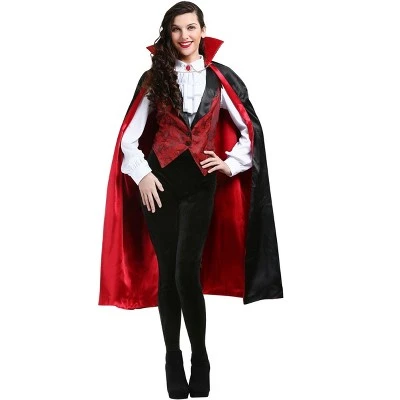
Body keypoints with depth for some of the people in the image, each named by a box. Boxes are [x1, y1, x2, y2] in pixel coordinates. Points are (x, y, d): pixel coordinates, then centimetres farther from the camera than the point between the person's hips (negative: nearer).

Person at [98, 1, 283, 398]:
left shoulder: (219, 78, 5)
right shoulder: (154, 78, 6)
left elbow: (250, 129, 12)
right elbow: (130, 135, 5)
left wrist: (230, 164, 1)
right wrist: (141, 174, -8)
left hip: (200, 183, -1)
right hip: (159, 180, 1)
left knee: (187, 272, -13)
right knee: (165, 272, 3)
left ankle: (200, 357, 3)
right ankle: (172, 357, 16)